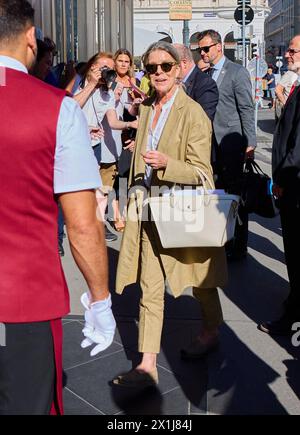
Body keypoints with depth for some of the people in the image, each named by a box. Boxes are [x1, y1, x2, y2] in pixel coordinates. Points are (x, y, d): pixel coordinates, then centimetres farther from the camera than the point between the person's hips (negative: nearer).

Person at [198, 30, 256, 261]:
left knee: (235, 195, 1)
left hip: (230, 144, -6)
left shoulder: (237, 72, -5)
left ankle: (239, 247, 11)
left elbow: (247, 109, -9)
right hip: (211, 144, 6)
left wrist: (250, 143, -12)